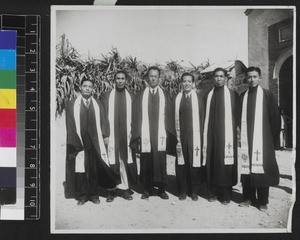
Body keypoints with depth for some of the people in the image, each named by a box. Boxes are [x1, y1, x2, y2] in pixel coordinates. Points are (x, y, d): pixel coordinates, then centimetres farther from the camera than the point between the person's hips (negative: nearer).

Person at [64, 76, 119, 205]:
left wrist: (104, 136, -7)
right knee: (80, 168, 0)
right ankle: (82, 195, 10)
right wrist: (77, 141, -9)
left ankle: (93, 194, 14)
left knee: (95, 169, 4)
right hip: (78, 142, -2)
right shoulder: (72, 105, 4)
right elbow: (70, 125, -1)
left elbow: (103, 123, 8)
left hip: (94, 143, 2)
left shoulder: (98, 105, 12)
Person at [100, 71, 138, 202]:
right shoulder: (106, 96, 5)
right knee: (112, 162, 0)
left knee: (126, 161, 2)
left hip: (126, 135, 1)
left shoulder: (131, 97, 8)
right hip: (111, 136, -1)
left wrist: (133, 135, 1)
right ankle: (112, 189, 8)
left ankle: (125, 188, 11)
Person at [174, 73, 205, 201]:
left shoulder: (198, 97, 0)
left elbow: (202, 117, 1)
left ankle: (193, 191, 15)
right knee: (181, 163, 3)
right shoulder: (177, 98, 4)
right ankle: (183, 191, 15)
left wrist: (200, 136, -3)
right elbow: (175, 118, 5)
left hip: (194, 135, -1)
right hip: (180, 136, 1)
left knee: (194, 162, 3)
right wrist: (176, 136, 0)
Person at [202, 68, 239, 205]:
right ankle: (213, 192, 16)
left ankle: (225, 195, 10)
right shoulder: (208, 96, 8)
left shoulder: (232, 95, 0)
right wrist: (205, 136, 3)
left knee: (226, 164, 0)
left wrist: (234, 137, -6)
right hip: (211, 135, 3)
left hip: (226, 134, -2)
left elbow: (236, 116, 0)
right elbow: (206, 117, 9)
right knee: (212, 163, 4)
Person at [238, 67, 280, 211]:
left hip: (262, 140, -2)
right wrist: (238, 136, 5)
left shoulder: (267, 95, 3)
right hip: (245, 140, 3)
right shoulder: (242, 97, 11)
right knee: (246, 169, 2)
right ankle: (248, 198, 14)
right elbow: (238, 118, 13)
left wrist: (274, 139, -1)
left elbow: (275, 118, 3)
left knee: (262, 170, -3)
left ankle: (262, 201, 7)